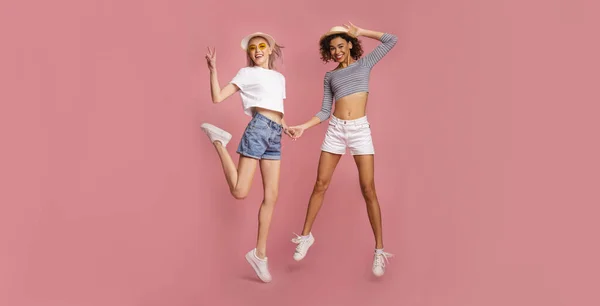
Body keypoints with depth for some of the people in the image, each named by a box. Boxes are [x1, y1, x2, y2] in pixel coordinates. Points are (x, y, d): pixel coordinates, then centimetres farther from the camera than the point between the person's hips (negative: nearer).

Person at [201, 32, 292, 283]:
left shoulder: (280, 78, 23)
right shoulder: (247, 73, 7)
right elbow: (217, 97, -2)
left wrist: (286, 127, 7)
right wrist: (213, 69, -13)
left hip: (274, 136, 6)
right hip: (258, 129, -6)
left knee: (272, 196, 4)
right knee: (239, 192, -14)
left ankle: (259, 254, 12)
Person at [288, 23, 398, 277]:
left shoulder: (365, 63, 9)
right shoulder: (329, 77, 13)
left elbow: (391, 40, 4)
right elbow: (325, 112, 10)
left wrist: (359, 32, 6)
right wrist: (303, 126, -4)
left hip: (360, 130, -3)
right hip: (335, 130, 3)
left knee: (368, 189, -7)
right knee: (320, 185, 4)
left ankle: (379, 249, 1)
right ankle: (306, 236, 20)